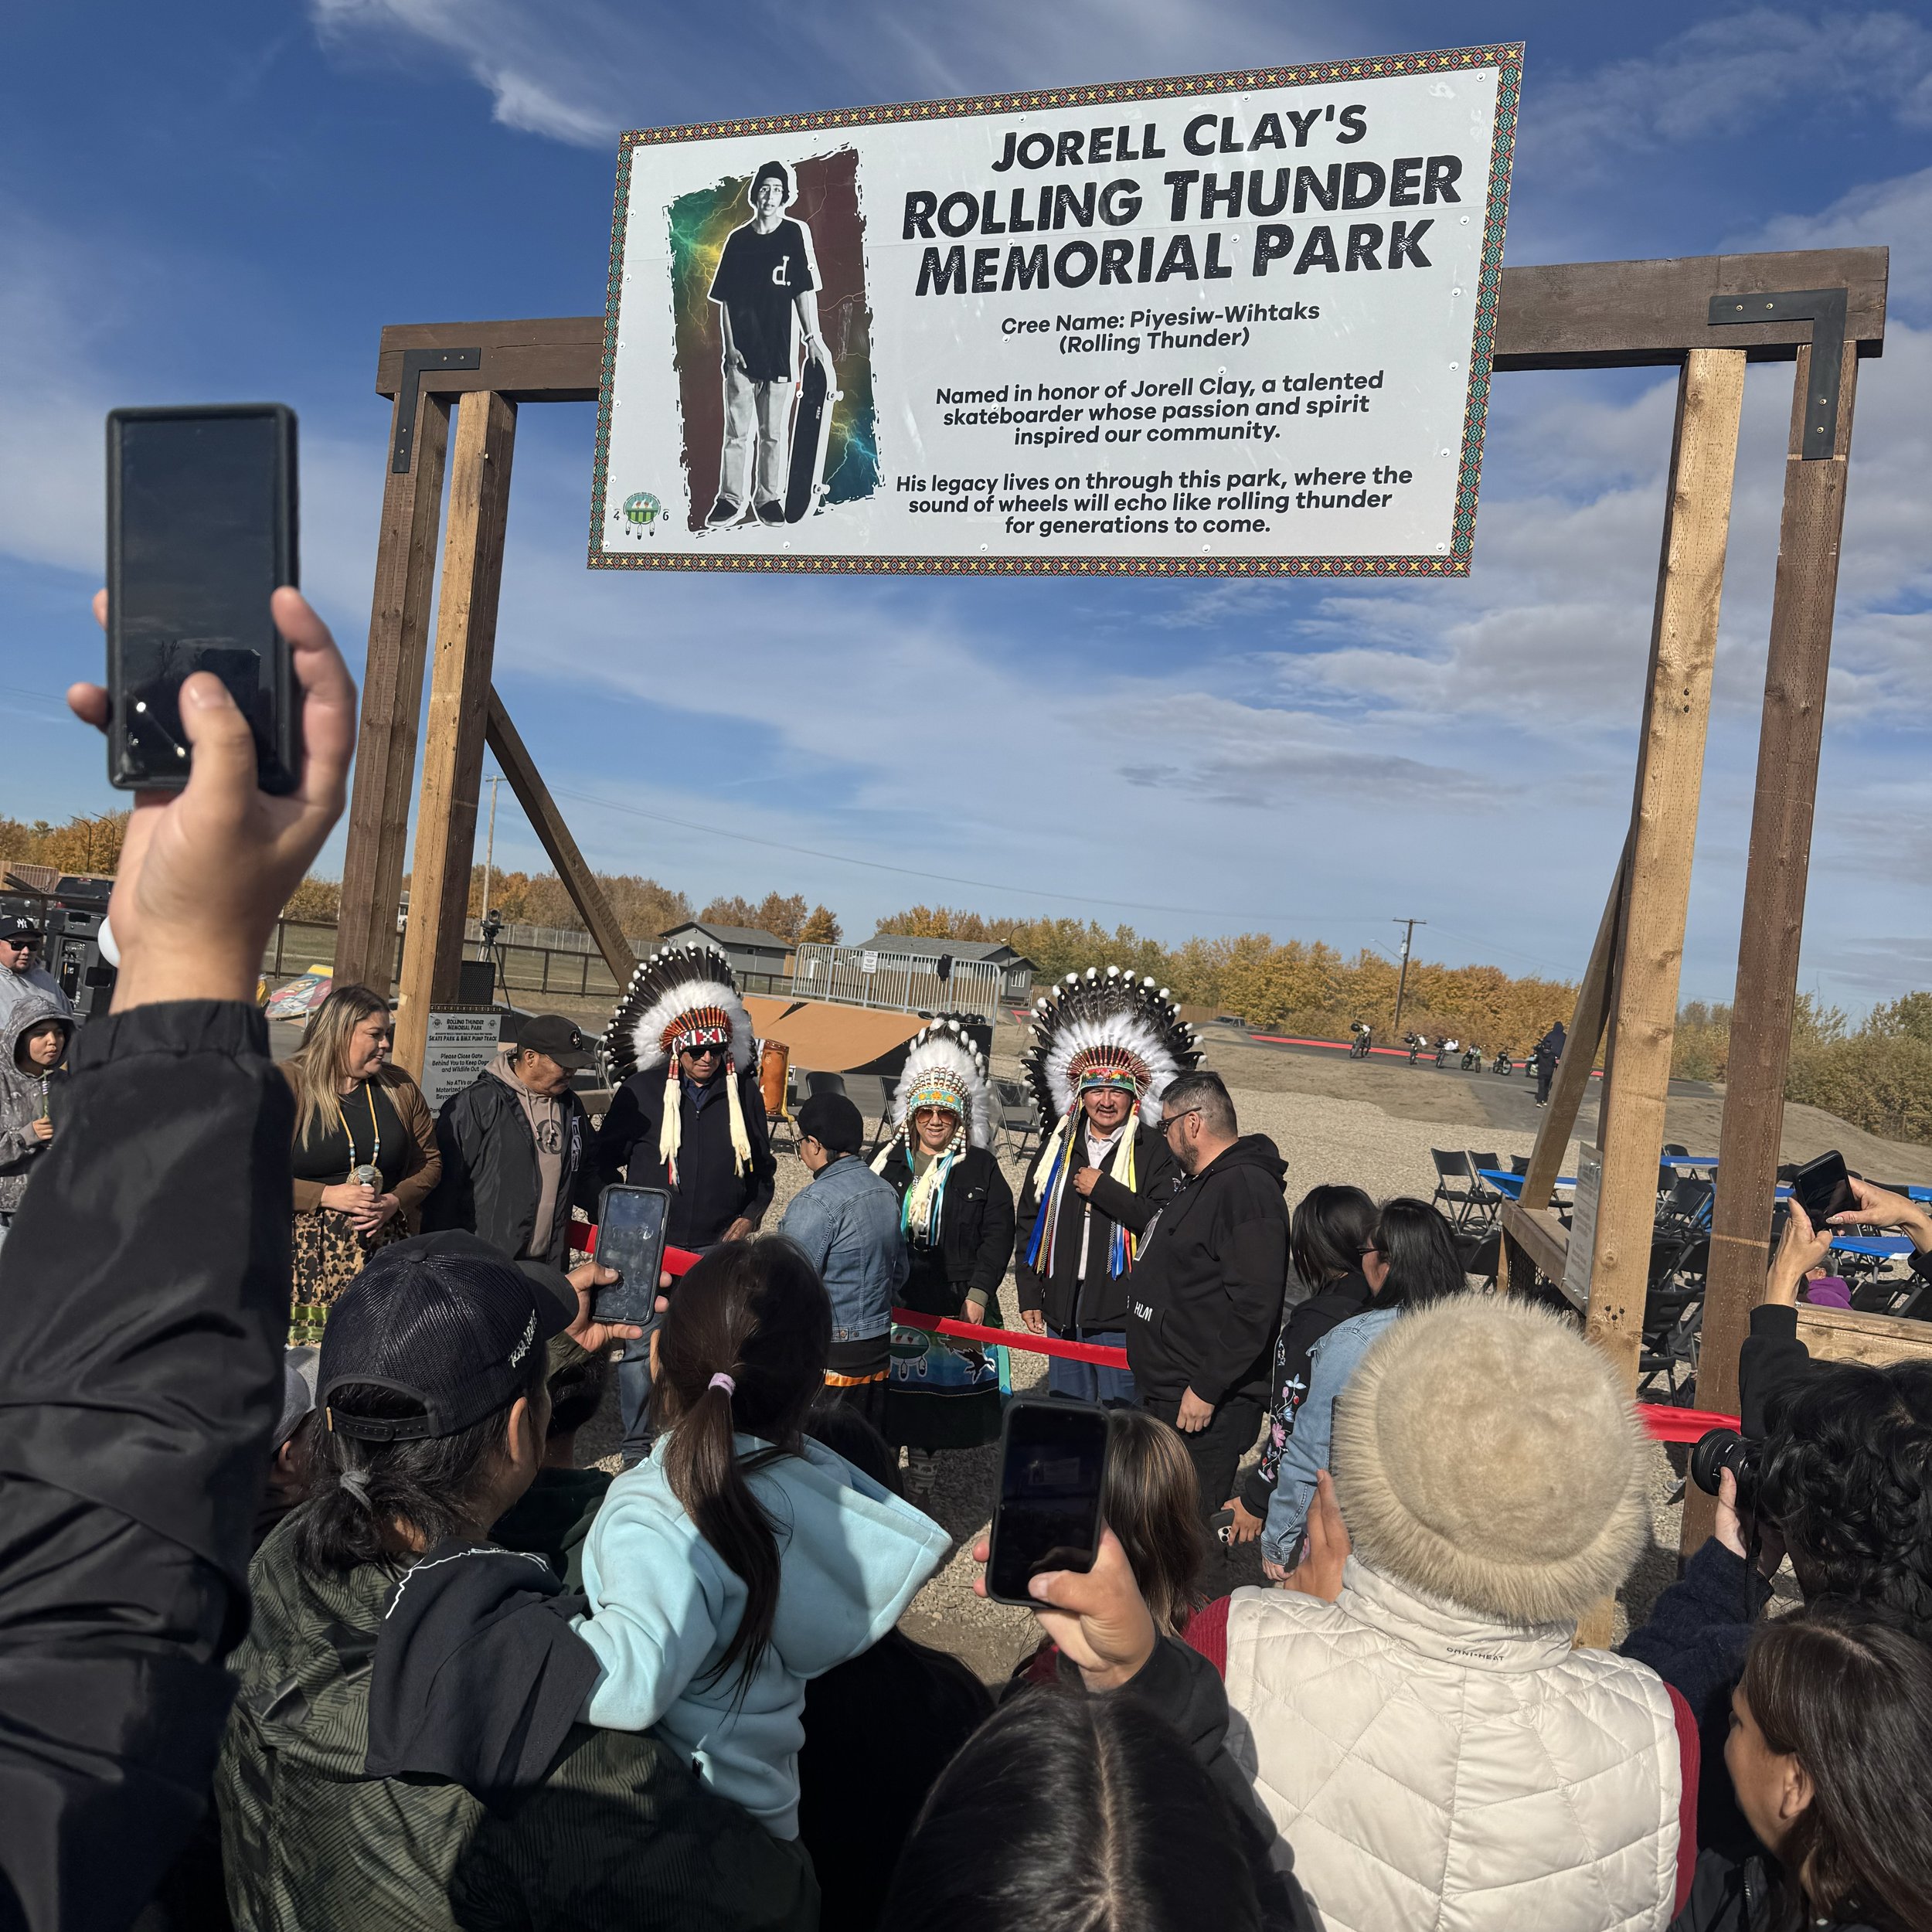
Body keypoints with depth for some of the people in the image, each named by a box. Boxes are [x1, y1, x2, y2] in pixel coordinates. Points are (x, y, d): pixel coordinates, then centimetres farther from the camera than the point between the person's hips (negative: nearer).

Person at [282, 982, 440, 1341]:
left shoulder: (399, 1087, 10)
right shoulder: (287, 1084, -2)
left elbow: (430, 1161, 15)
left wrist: (396, 1201, -3)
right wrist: (327, 1196, -15)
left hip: (384, 1250, 3)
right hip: (306, 1255, -3)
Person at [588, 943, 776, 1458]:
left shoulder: (744, 1093, 5)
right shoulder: (641, 1092, 0)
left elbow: (763, 1166, 16)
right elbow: (601, 1160, 6)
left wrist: (750, 1216, 4)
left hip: (718, 1248, 1)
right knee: (642, 1347, 4)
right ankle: (637, 1447, 19)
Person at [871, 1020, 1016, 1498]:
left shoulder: (981, 1168, 3)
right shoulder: (888, 1162, 8)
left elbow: (998, 1234, 0)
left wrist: (978, 1293, -8)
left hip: (954, 1302, -1)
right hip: (892, 1299, 1)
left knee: (934, 1392, 5)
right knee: (885, 1389, 2)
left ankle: (922, 1459, 22)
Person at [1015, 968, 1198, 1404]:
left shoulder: (1156, 1152, -5)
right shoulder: (1059, 1146, 9)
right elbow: (1030, 1222, 13)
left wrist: (1103, 1189, -16)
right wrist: (1029, 1295, 9)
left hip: (1121, 1317, -5)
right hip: (1061, 1311, 5)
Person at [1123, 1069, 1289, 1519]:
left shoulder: (1246, 1190, -19)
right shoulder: (1204, 1183, 16)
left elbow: (1254, 1306, -25)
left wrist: (1206, 1389, -22)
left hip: (1207, 1406, -10)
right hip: (1167, 1395, 10)